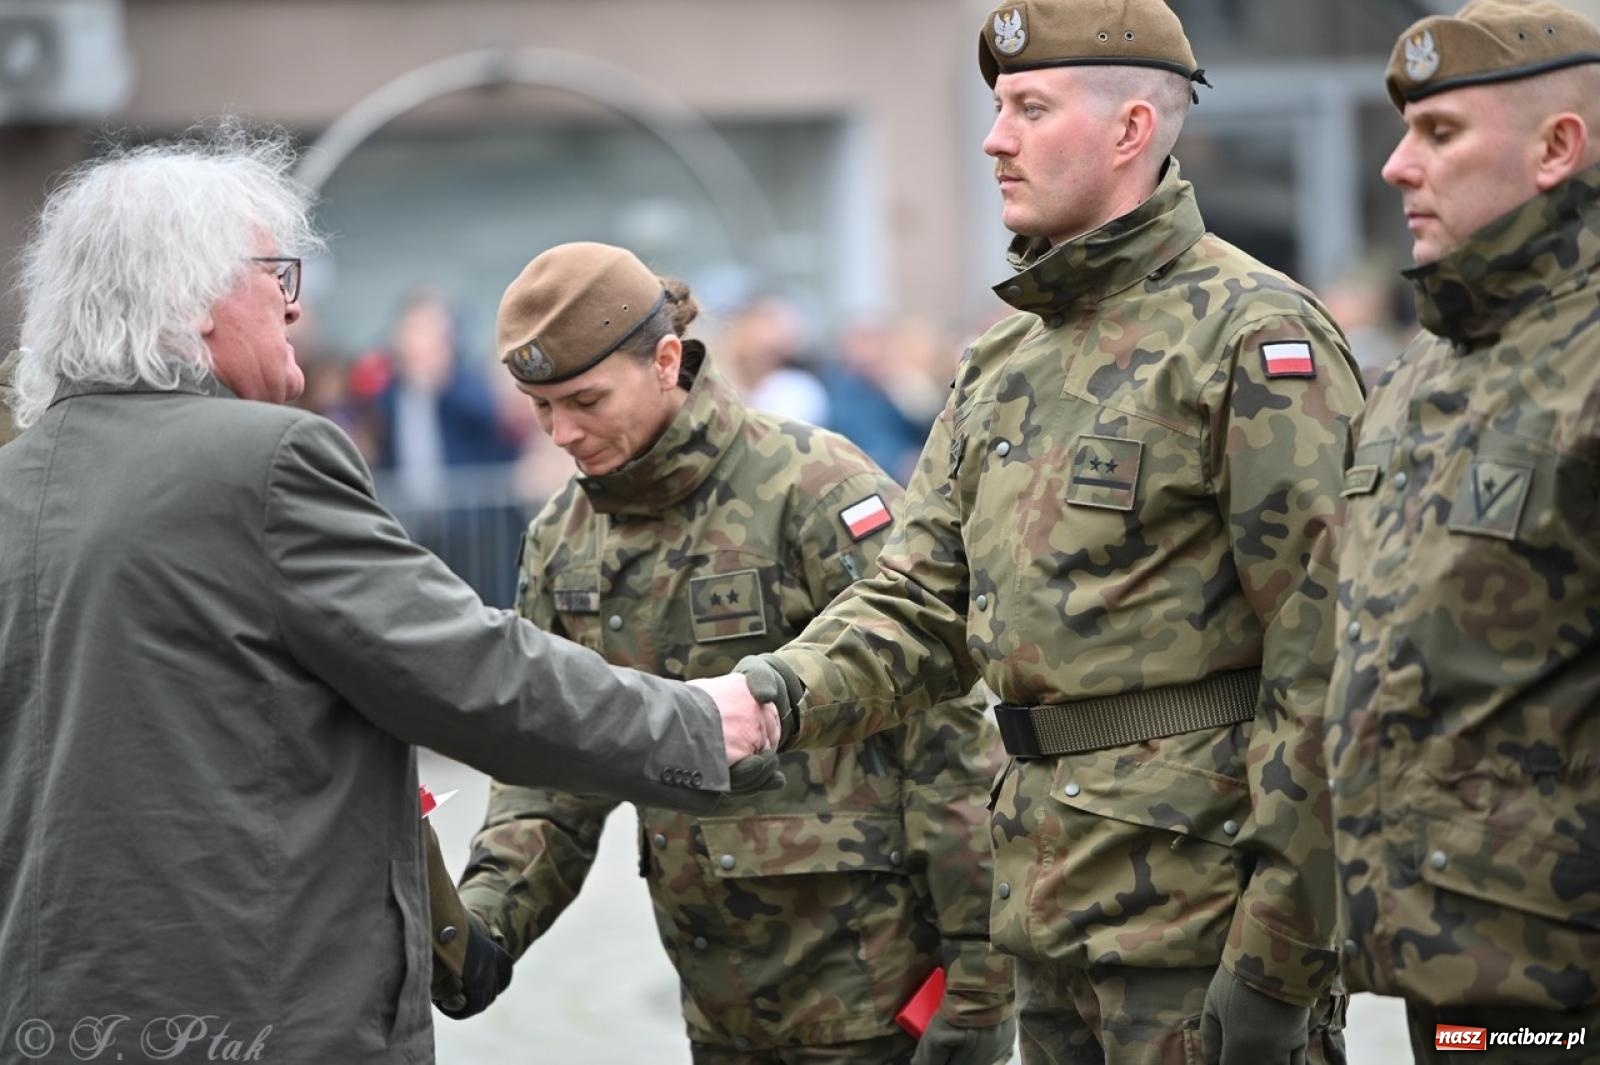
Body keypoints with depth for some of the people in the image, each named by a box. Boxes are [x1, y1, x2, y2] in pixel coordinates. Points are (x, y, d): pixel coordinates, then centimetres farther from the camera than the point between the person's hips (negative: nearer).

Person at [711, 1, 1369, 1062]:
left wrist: (1281, 963, -20)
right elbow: (921, 602, 14)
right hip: (1049, 896, 8)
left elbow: (1323, 665, -17)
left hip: (1201, 885, -8)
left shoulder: (1257, 336, -11)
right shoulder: (1009, 357, 16)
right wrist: (780, 691, -8)